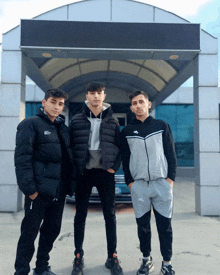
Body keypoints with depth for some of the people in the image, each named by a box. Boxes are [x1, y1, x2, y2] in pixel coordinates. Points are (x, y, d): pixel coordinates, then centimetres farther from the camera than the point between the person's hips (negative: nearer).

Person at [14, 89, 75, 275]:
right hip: (39, 191, -6)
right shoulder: (31, 124, -5)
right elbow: (22, 158, -13)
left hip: (59, 191, 7)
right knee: (29, 233, 6)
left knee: (52, 231, 16)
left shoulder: (63, 128, 14)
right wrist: (29, 188, -18)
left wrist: (71, 183, 7)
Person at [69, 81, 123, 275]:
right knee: (80, 215, 8)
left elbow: (119, 147, 5)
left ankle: (112, 257, 21)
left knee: (110, 215, 6)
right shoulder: (77, 120, 3)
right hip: (83, 173, 0)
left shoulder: (112, 121, 4)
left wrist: (114, 166, -5)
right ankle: (79, 257, 23)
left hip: (105, 173, 0)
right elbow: (70, 146, 5)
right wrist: (75, 168, -3)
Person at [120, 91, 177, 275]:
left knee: (165, 225, 4)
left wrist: (170, 178, -4)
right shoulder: (127, 131, 8)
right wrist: (129, 182, 1)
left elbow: (171, 154, 4)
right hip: (138, 185, 1)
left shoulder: (162, 126, 6)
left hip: (162, 183, -1)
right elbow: (125, 159, 9)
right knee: (143, 225, 9)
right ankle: (146, 259, 26)